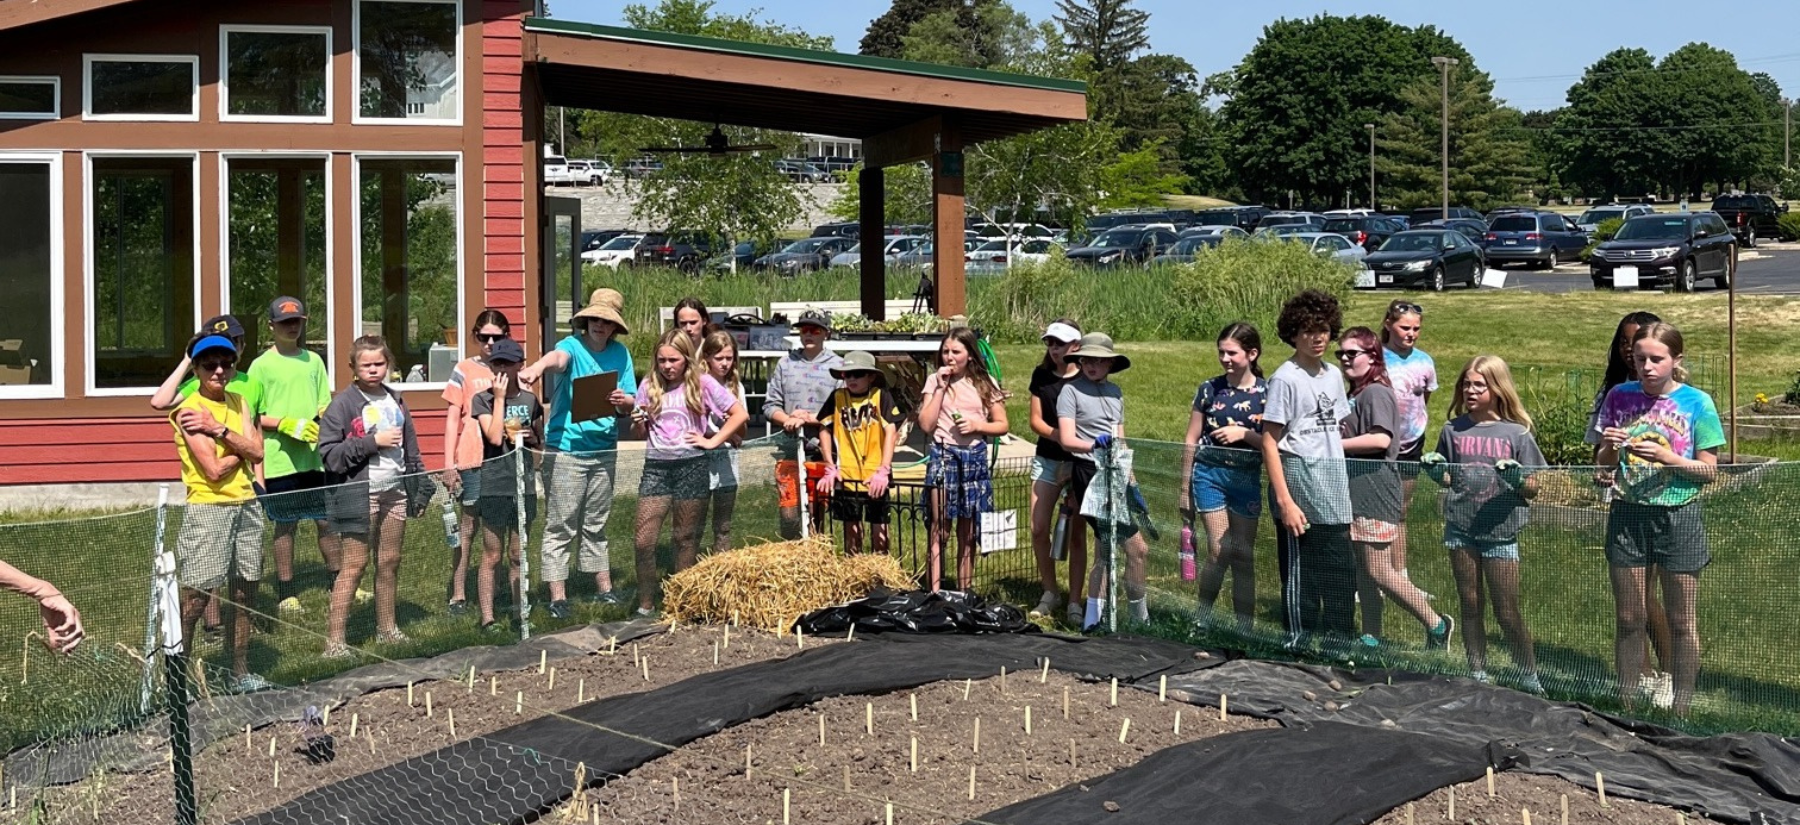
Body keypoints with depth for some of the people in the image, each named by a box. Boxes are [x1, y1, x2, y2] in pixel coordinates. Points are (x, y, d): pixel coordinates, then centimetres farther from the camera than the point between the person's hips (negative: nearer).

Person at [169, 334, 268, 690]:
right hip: (207, 509, -6)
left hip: (246, 506, 7)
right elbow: (213, 469, -15)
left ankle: (241, 672, 21)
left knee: (243, 594, 11)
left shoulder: (239, 403, 12)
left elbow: (257, 451, -2)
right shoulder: (188, 410, -8)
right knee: (194, 598, -8)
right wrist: (242, 448, -2)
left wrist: (220, 430, -12)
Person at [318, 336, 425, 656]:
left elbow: (411, 450, 19)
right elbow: (329, 452, -15)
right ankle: (334, 638, -2)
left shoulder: (395, 402, 13)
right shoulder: (343, 404, -7)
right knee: (355, 564, -6)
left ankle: (387, 627, 26)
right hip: (359, 494, -6)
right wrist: (372, 441, -17)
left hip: (394, 491, 6)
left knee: (390, 561, 12)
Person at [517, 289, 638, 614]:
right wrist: (538, 367, -59)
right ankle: (557, 598, 2)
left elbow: (630, 404, 7)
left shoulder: (620, 353, 5)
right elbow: (557, 357, -36)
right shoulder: (572, 346, -11)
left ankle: (603, 590, 27)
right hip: (565, 450, -5)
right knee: (560, 527, -2)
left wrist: (623, 401, -18)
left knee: (596, 525, 17)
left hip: (604, 450, 5)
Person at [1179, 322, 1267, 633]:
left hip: (1246, 478, 0)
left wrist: (1245, 434, -18)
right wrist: (1185, 488, 8)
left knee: (1243, 554, 4)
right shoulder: (1210, 389, 2)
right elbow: (1191, 441, 7)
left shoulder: (1266, 393, -1)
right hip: (1210, 474, 0)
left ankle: (1244, 628, 10)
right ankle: (1202, 619, 11)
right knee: (1219, 550, -7)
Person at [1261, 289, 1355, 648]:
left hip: (1334, 488, 7)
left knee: (1342, 570, 10)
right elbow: (1269, 443, -12)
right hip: (1299, 480, -7)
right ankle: (1298, 644, 10)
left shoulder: (1333, 375, 13)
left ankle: (1339, 642, 22)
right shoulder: (1285, 379, -9)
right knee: (1300, 571, 0)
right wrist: (1285, 501, -17)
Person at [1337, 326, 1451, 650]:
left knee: (1377, 571, -8)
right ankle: (1371, 639, 18)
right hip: (1355, 490, 10)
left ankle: (1435, 624, 3)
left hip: (1375, 487, -10)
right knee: (1362, 570, 12)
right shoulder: (1355, 394, 18)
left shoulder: (1376, 393, -11)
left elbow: (1381, 439, -24)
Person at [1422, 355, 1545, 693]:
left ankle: (1529, 677, 14)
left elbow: (1532, 489, -1)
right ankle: (1478, 675, 20)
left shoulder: (1516, 434, -3)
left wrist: (1517, 480, -22)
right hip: (1460, 528, 3)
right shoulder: (1453, 430, 4)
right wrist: (1435, 471, -7)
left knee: (1507, 612, 1)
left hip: (1500, 530, -3)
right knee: (1470, 605, 10)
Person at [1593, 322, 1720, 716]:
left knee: (1681, 621, 6)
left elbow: (1709, 470, -5)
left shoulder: (1696, 403, -5)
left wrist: (1670, 458, -21)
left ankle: (1682, 708, 16)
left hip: (1678, 517, -2)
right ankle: (1626, 703, 19)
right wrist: (1609, 447, -14)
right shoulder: (1620, 397, 2)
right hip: (1628, 516, 2)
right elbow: (1604, 464, 8)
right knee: (1628, 619, 9)